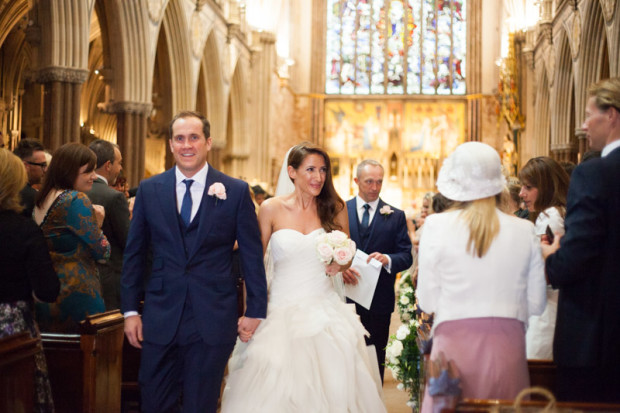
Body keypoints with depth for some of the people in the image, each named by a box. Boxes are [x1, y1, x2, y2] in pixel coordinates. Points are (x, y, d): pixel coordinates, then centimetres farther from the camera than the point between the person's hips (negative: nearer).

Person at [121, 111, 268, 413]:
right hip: (160, 318, 2)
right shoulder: (149, 190, 4)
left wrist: (256, 311, 0)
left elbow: (252, 255, 1)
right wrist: (130, 310, 4)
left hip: (213, 320, -1)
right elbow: (134, 254, 8)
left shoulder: (236, 192, -1)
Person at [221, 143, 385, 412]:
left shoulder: (335, 208, 3)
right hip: (282, 311, -2)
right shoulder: (272, 209, -3)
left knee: (331, 386, -2)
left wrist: (340, 264, -7)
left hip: (324, 310, 2)